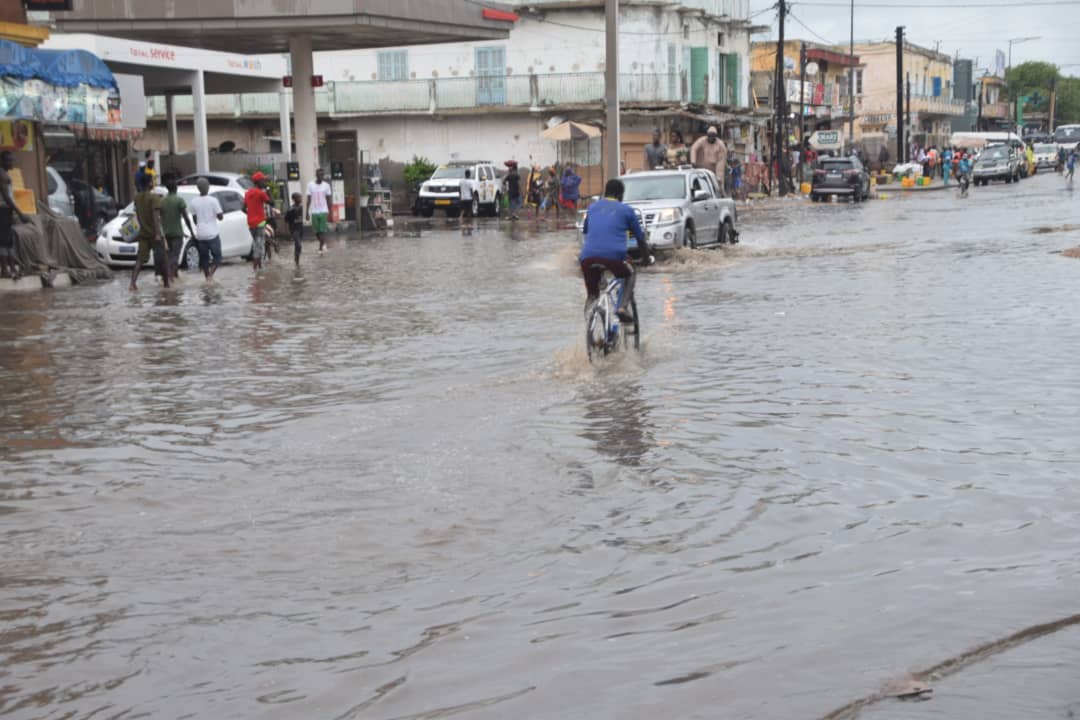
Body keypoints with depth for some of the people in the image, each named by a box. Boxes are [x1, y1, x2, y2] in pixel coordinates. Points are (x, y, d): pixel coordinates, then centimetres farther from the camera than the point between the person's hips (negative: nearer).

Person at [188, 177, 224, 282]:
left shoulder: (194, 202, 1)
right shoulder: (213, 200, -10)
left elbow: (195, 219, 8)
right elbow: (220, 217, -7)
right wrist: (222, 213, 13)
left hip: (200, 234, 3)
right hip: (212, 234, -3)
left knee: (204, 257, 14)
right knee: (217, 256, 8)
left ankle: (207, 277, 13)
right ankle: (211, 275, -13)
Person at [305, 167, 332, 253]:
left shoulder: (326, 185, 1)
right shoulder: (310, 185, 0)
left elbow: (328, 200, 5)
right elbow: (309, 199, 3)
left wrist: (329, 213, 3)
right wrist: (307, 212, 0)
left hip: (323, 211, -1)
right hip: (314, 211, 1)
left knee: (322, 231, -9)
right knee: (316, 231, 7)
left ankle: (321, 247, -7)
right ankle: (323, 244, 29)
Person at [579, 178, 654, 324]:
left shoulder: (593, 207, 24)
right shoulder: (626, 210, 14)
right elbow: (640, 237, 21)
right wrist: (647, 257, 38)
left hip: (588, 256, 2)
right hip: (614, 255, -2)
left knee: (592, 292, 23)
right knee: (629, 275, 28)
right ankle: (623, 306, 6)